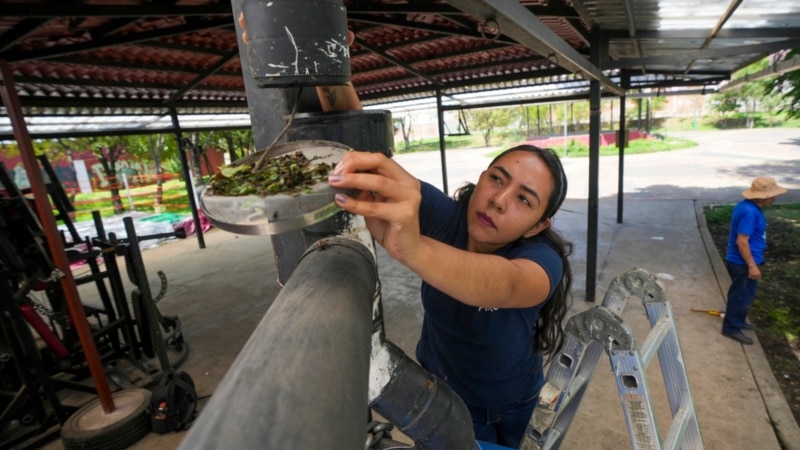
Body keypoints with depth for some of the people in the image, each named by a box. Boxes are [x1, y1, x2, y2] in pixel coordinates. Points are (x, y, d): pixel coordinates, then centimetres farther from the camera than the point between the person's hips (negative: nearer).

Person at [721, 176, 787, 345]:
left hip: (740, 261, 10)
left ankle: (738, 321, 40)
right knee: (742, 296, 4)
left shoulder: (747, 205, 5)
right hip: (743, 263, -10)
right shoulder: (750, 212, -27)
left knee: (742, 295, 24)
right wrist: (752, 266, -22)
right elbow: (742, 241, -28)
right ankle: (731, 328, 17)